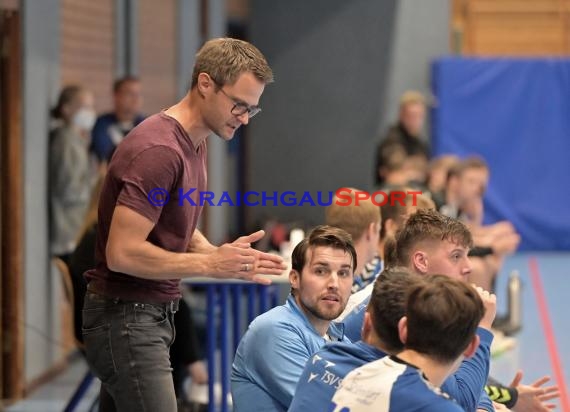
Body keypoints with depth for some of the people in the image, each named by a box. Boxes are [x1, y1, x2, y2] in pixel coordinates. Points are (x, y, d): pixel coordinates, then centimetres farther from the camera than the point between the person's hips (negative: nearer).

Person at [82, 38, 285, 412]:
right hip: (126, 320, -10)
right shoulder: (159, 150, -20)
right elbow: (122, 253, -24)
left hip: (153, 315, 10)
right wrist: (209, 264, -18)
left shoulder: (195, 143, 12)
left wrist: (224, 256, 3)